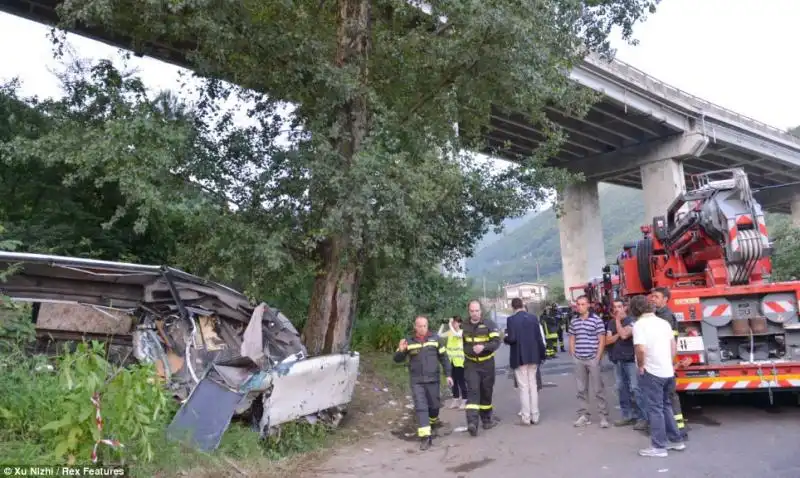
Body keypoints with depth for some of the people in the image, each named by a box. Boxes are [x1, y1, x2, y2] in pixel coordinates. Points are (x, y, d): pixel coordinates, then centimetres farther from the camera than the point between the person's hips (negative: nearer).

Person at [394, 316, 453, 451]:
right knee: (420, 407, -8)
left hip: (433, 379, 1)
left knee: (434, 404, 16)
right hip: (416, 381, -1)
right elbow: (397, 359, 0)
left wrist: (448, 374, 2)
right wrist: (401, 351, -22)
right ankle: (425, 437, -9)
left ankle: (433, 421, 47)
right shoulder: (408, 341, -3)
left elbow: (443, 357, 6)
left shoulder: (435, 338, -1)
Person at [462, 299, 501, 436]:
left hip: (487, 364, 0)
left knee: (487, 392, 10)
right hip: (471, 364, 0)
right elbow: (462, 344, 16)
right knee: (473, 391, -13)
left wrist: (483, 347, -32)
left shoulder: (490, 324, -6)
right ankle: (472, 423, -22)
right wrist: (470, 349, 1)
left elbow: (497, 342, -17)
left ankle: (486, 419, 28)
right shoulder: (464, 326, 3)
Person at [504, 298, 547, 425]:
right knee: (533, 385, 13)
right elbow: (539, 338, 1)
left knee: (523, 387, 3)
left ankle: (526, 417, 6)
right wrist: (542, 354, 9)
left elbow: (512, 339, -18)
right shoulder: (533, 317, 1)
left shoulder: (511, 319, -11)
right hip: (533, 356, 4)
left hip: (519, 357, -4)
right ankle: (535, 416, 17)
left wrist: (504, 338, 4)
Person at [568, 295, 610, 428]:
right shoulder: (573, 322, 8)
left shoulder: (597, 320, -6)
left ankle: (604, 416, 10)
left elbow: (602, 340, -6)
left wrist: (598, 358, -10)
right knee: (581, 389, 9)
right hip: (578, 360, 4)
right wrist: (573, 356, 5)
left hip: (593, 359, -4)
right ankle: (583, 416, 17)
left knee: (598, 389, 1)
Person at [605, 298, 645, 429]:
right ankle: (627, 416, 16)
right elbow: (608, 340, 5)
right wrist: (618, 334, -11)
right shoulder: (611, 323, 12)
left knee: (634, 388, -9)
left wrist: (617, 320, -9)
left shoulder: (631, 321, -6)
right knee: (621, 389, 8)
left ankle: (642, 418, -4)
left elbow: (624, 335, -20)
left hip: (630, 360, -6)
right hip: (617, 361, 6)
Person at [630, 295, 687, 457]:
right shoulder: (664, 322, 9)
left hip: (651, 373, -7)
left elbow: (641, 349, -26)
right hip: (668, 371, 7)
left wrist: (641, 366, -12)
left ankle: (658, 447, 8)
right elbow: (674, 348, 14)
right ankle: (676, 440, 28)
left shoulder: (639, 324, -14)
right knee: (666, 406, 20)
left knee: (655, 409, 1)